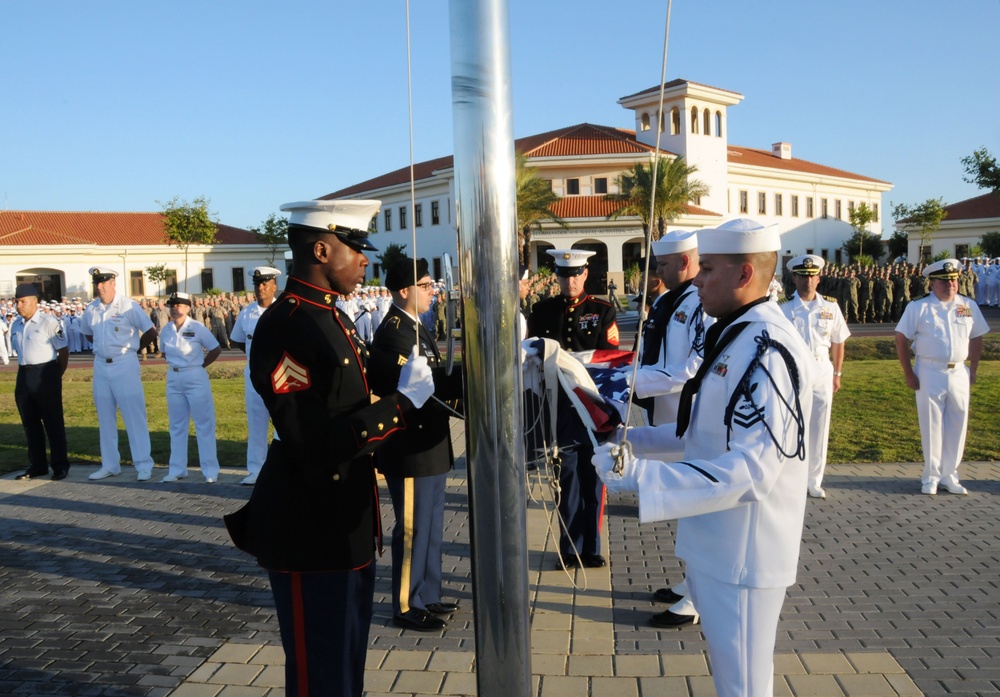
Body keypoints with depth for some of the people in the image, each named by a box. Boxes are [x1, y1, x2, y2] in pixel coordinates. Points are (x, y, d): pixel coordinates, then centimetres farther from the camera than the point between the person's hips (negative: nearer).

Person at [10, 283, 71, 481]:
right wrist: (24, 373, 10)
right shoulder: (16, 325, 10)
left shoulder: (49, 322, -9)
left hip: (45, 373, -7)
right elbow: (20, 352, 19)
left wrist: (56, 376, -3)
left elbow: (63, 351, -7)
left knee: (53, 422, 0)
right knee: (30, 423, 12)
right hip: (23, 375, 7)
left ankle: (60, 466, 8)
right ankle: (37, 465, 22)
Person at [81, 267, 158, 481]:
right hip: (101, 365, 6)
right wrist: (102, 347, 11)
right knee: (105, 417, 11)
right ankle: (110, 465, 22)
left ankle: (143, 465, 2)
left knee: (134, 415, -3)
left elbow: (150, 332, -6)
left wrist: (132, 349, 3)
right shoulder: (90, 310, 6)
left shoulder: (128, 306, -10)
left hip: (125, 364, -5)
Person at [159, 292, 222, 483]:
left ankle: (210, 470, 5)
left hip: (195, 378, -5)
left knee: (204, 424, -1)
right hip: (173, 379, 5)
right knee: (177, 425, 12)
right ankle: (177, 469, 21)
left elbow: (216, 349, -5)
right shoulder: (166, 330, 5)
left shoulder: (197, 328, -9)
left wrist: (200, 366, -5)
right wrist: (175, 364, 7)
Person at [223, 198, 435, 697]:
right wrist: (405, 401, -23)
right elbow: (314, 444, -27)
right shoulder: (284, 326, -21)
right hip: (310, 536, -9)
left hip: (347, 528, 9)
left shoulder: (332, 318, 10)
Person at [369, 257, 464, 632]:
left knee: (431, 527, 18)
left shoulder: (416, 327, 13)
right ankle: (406, 606, 16)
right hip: (410, 449, -10)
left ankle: (427, 596, 31)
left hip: (431, 445, 10)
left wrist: (458, 379, -5)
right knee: (412, 529, 2)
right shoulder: (393, 333, -18)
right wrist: (468, 377, -21)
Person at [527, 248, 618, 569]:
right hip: (558, 408, 1)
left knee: (593, 481, 8)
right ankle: (570, 549, 19)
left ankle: (591, 548, 20)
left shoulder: (603, 311, 2)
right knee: (566, 481, 8)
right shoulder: (541, 311, 6)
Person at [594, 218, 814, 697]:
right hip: (715, 543, 10)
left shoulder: (768, 351, -24)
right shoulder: (733, 337, 9)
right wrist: (635, 439, 11)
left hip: (742, 553, -10)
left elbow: (751, 470, -31)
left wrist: (639, 475, -35)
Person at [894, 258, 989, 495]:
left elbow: (976, 338, 15)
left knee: (957, 426, 8)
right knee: (932, 426, 3)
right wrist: (908, 374, -6)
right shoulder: (918, 307, -4)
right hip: (929, 374, -3)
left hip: (959, 374, 3)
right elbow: (901, 339, -3)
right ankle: (931, 476, 15)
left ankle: (949, 475, 21)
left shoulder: (969, 306, 7)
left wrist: (973, 369, 8)